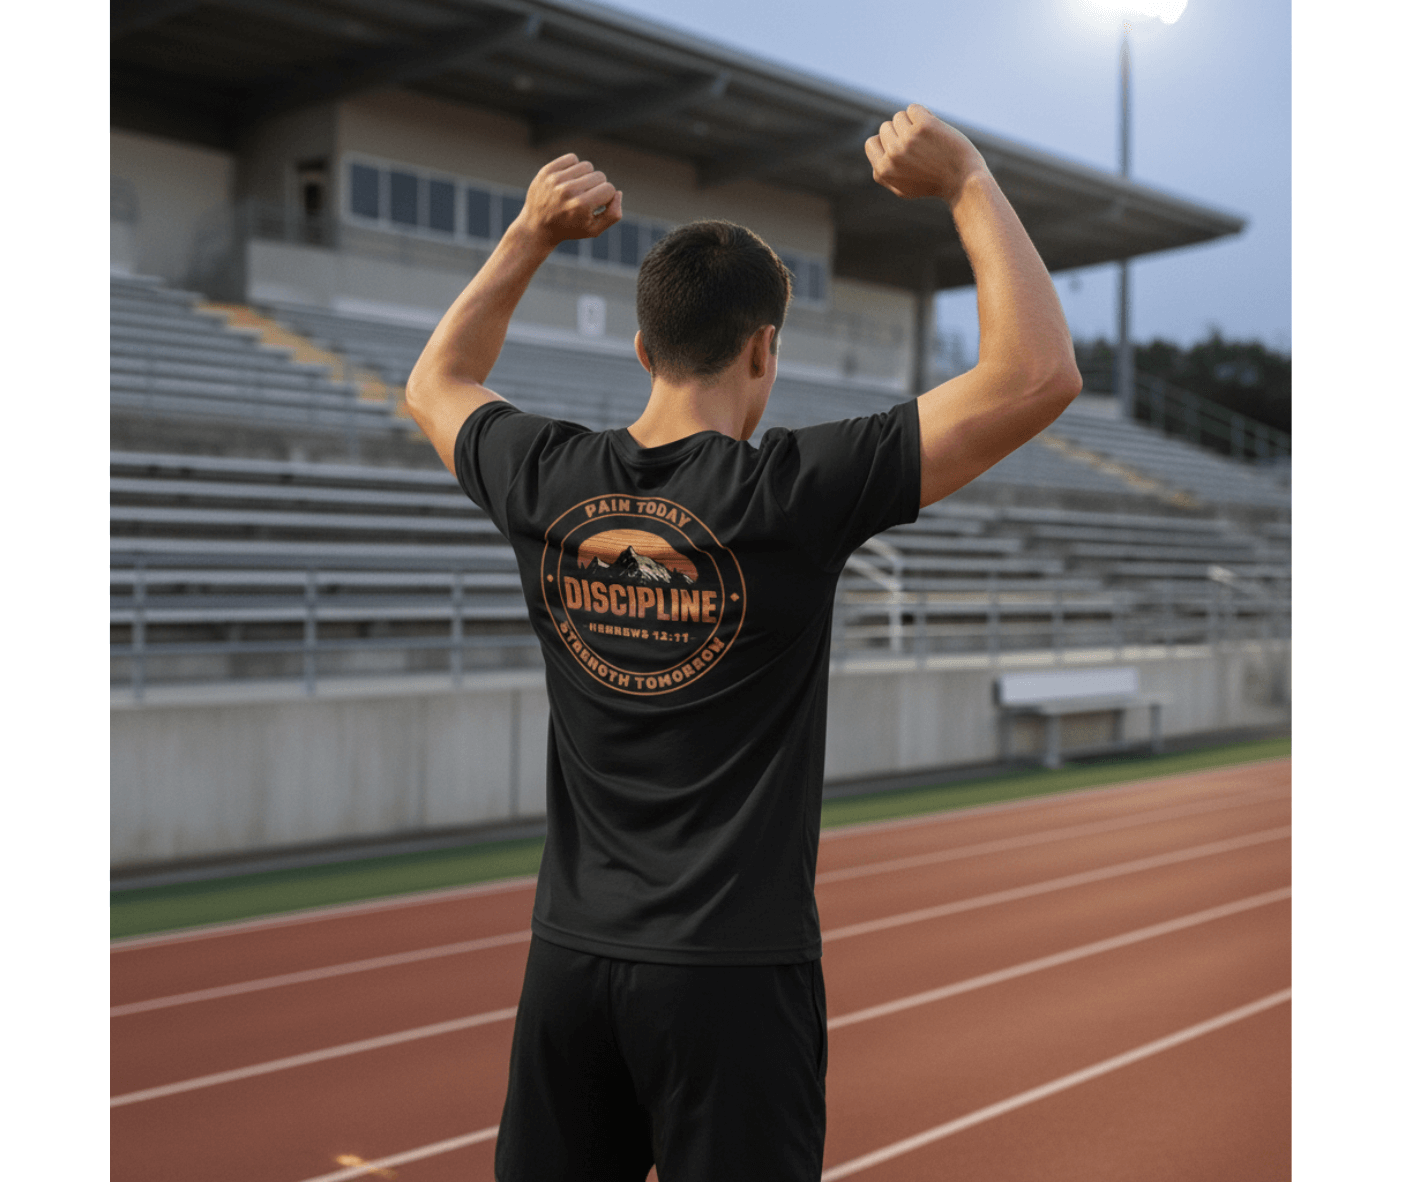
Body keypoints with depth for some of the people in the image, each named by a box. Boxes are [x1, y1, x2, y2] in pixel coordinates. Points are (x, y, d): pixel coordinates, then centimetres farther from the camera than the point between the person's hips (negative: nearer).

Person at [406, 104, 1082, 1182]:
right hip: (732, 971, -5)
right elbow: (1040, 374, -14)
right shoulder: (792, 495, -16)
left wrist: (531, 237, 20)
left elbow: (437, 384, 22)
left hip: (571, 957, 5)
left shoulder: (547, 484, -2)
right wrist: (970, 182, -6)